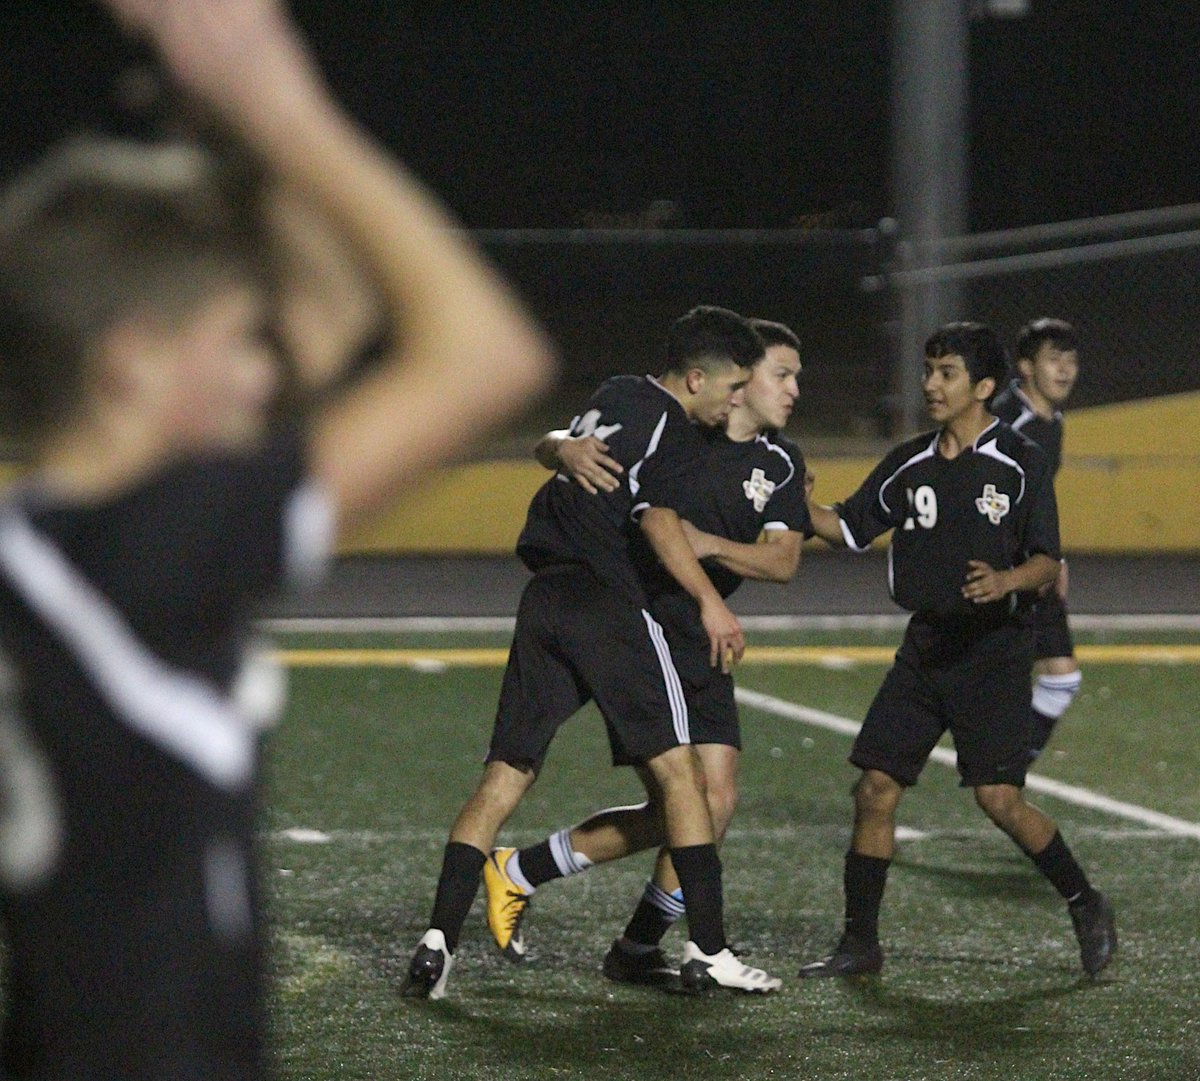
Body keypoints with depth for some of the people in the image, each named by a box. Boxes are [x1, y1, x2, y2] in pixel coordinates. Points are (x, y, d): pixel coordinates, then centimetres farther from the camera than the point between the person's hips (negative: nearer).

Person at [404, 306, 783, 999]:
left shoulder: (615, 397, 20)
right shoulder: (675, 429, -4)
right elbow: (658, 518, -20)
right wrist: (710, 601, -20)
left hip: (544, 598, 8)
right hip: (609, 603, -7)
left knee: (506, 777, 4)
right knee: (678, 768, -1)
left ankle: (440, 939, -7)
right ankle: (708, 952, -3)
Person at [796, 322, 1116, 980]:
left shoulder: (1019, 462, -6)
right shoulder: (910, 464, 10)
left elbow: (1046, 562, -8)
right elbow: (849, 527, 16)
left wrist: (1005, 581, -28)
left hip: (995, 647, -5)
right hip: (926, 643, 5)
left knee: (998, 797, -13)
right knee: (874, 789, -2)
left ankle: (1086, 907, 9)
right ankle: (860, 943, 7)